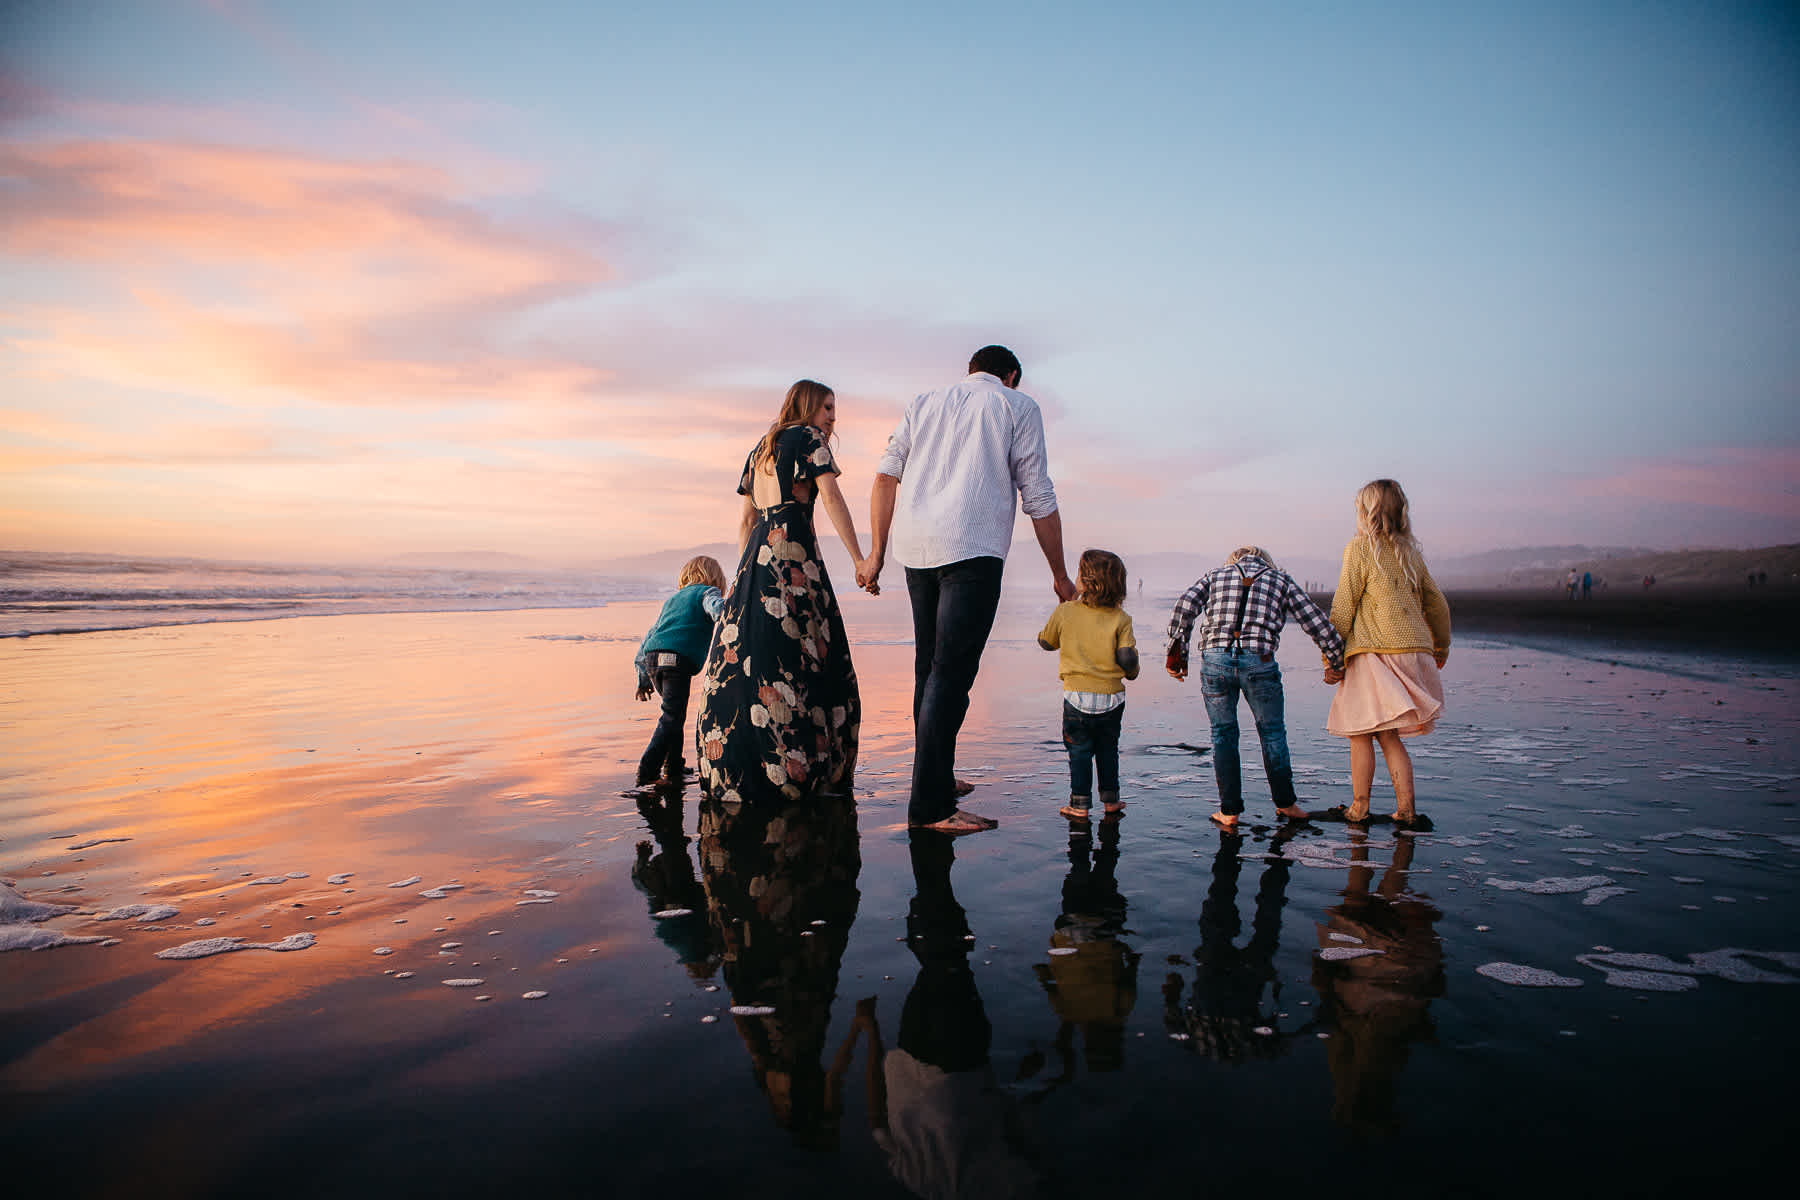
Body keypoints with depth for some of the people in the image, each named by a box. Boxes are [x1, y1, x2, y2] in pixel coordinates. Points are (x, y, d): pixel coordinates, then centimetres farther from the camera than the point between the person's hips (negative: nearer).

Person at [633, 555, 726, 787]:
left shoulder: (672, 599, 33)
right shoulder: (708, 592, 15)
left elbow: (649, 637, 33)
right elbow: (716, 606, -12)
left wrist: (643, 680, 36)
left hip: (652, 657, 7)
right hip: (678, 660, -7)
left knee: (673, 713, 21)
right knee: (672, 717, -8)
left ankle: (673, 767, 24)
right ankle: (647, 771, -18)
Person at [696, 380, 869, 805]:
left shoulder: (761, 449, 24)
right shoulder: (809, 439, 2)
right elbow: (831, 498, -10)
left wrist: (748, 572, 24)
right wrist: (859, 560, -13)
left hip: (757, 554, 8)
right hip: (793, 553, -8)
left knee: (745, 655, 4)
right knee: (798, 657, -6)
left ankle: (735, 769, 5)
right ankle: (791, 769, -8)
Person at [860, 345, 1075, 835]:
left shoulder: (923, 403, 24)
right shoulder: (1018, 406, 12)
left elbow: (886, 476, 12)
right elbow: (1038, 497, 7)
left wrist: (875, 554, 12)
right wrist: (1059, 574, 14)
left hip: (916, 549, 6)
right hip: (973, 548, -5)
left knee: (930, 668, 15)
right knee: (952, 673, -9)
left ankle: (936, 780, 25)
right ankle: (930, 805, -11)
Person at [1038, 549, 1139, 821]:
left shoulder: (1065, 612, -6)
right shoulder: (1121, 619, -6)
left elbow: (1046, 641, 10)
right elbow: (1127, 658, -11)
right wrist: (1131, 673, 13)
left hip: (1077, 695, -1)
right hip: (1112, 697, 1)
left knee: (1080, 751, 9)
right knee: (1108, 749, 18)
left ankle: (1079, 804, 10)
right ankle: (1110, 800, 24)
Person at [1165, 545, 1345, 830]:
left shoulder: (1215, 575, 21)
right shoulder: (1281, 580, 19)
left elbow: (1185, 606, 4)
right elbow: (1316, 621, 16)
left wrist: (1176, 653, 6)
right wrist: (1337, 661, 25)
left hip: (1215, 659, 1)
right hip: (1259, 661, -1)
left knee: (1223, 734, 14)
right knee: (1272, 733, 18)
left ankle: (1229, 811, 17)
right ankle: (1286, 803, 30)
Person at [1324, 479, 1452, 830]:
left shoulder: (1360, 547, -4)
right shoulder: (1409, 551, 14)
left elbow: (1343, 609, -7)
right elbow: (1437, 605, 21)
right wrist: (1441, 648, 36)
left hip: (1374, 653, -6)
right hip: (1414, 651, 6)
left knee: (1361, 731, 4)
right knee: (1388, 734, 13)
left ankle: (1359, 808, 10)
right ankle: (1406, 810, 7)